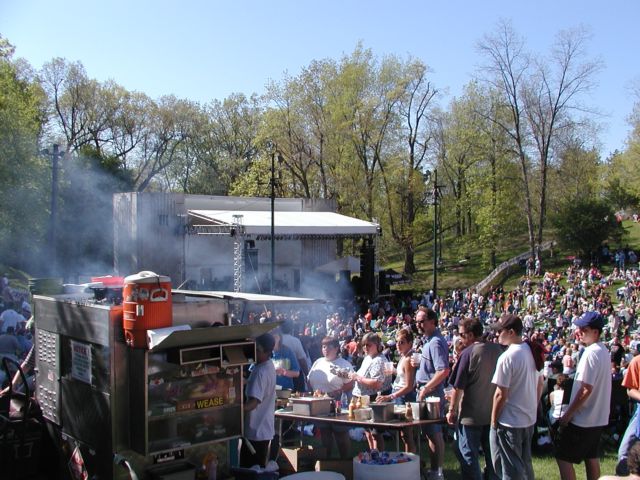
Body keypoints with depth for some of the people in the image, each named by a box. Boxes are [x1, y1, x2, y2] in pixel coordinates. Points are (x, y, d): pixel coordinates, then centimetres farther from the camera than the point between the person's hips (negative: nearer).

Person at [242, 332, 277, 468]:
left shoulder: (261, 372, -24)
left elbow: (253, 402, -33)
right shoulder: (268, 365, 7)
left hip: (256, 430, -10)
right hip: (261, 428, 10)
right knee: (257, 469, 19)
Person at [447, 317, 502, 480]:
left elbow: (458, 387, -15)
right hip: (493, 413, 6)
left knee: (468, 455, 4)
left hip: (471, 416, -6)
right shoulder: (497, 349, 1)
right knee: (492, 454, 17)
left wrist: (452, 410, -4)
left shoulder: (468, 353, -17)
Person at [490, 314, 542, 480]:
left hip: (509, 422, -8)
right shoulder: (532, 351, 2)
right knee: (525, 464, 20)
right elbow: (540, 384, 12)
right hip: (529, 419, 8)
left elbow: (501, 395, -20)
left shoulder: (507, 357, -22)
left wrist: (494, 420, -8)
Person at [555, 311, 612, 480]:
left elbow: (586, 389, -24)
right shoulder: (604, 351, 9)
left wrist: (568, 414, -17)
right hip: (598, 417, 10)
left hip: (582, 418, -10)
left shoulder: (591, 353, -21)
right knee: (591, 456, 18)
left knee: (563, 457, -2)